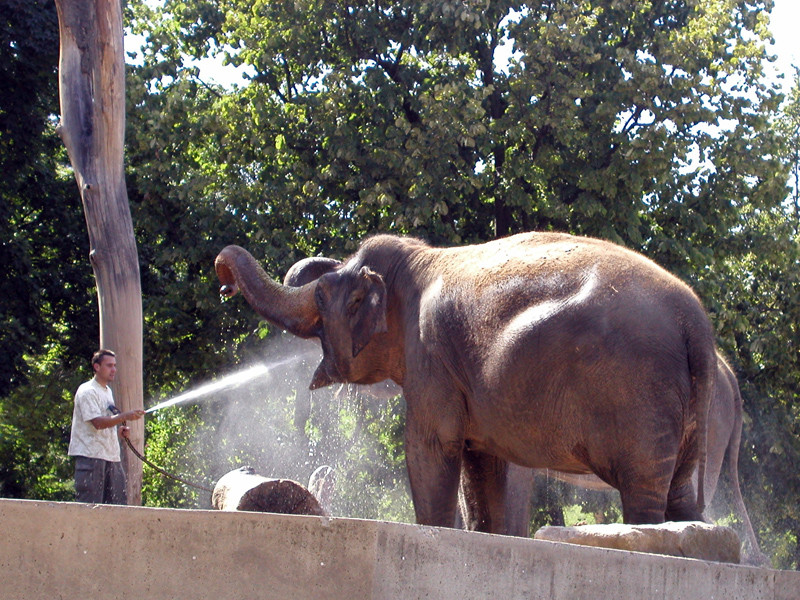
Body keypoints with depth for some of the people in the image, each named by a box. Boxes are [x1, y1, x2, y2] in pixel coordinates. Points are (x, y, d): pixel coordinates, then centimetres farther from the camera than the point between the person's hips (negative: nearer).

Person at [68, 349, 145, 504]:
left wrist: (120, 430, 9)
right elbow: (97, 422, -20)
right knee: (90, 503, -9)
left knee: (118, 503, 7)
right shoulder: (88, 391, -9)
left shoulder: (107, 391, 20)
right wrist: (125, 416, -26)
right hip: (91, 455, -9)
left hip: (111, 455, 9)